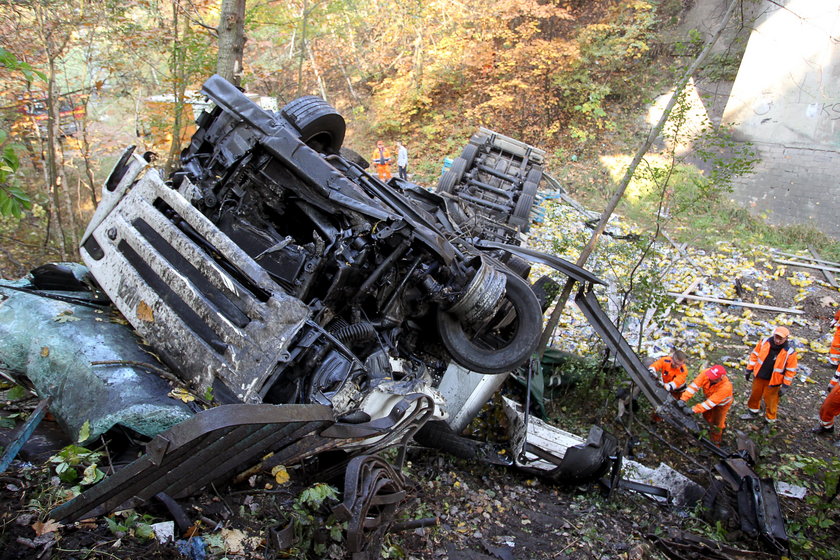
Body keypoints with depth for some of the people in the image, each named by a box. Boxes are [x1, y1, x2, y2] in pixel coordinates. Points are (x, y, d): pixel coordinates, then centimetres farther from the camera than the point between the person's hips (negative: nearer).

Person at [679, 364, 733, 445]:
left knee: (716, 423, 5)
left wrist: (694, 410, -44)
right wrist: (683, 399, -43)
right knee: (707, 416, 23)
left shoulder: (726, 387, -45)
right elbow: (695, 385, -35)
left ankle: (715, 442, 30)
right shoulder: (707, 373, -35)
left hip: (721, 404, -5)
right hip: (709, 397, 5)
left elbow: (711, 402, -43)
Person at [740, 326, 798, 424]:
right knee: (755, 395, 22)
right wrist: (749, 370, 5)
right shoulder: (765, 342, -11)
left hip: (773, 381, -4)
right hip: (759, 376, 4)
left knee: (770, 401, 10)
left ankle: (770, 420, 31)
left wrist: (785, 386, -11)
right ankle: (753, 413, 46)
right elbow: (755, 355, 2)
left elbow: (790, 370, -11)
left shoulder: (790, 352, -20)